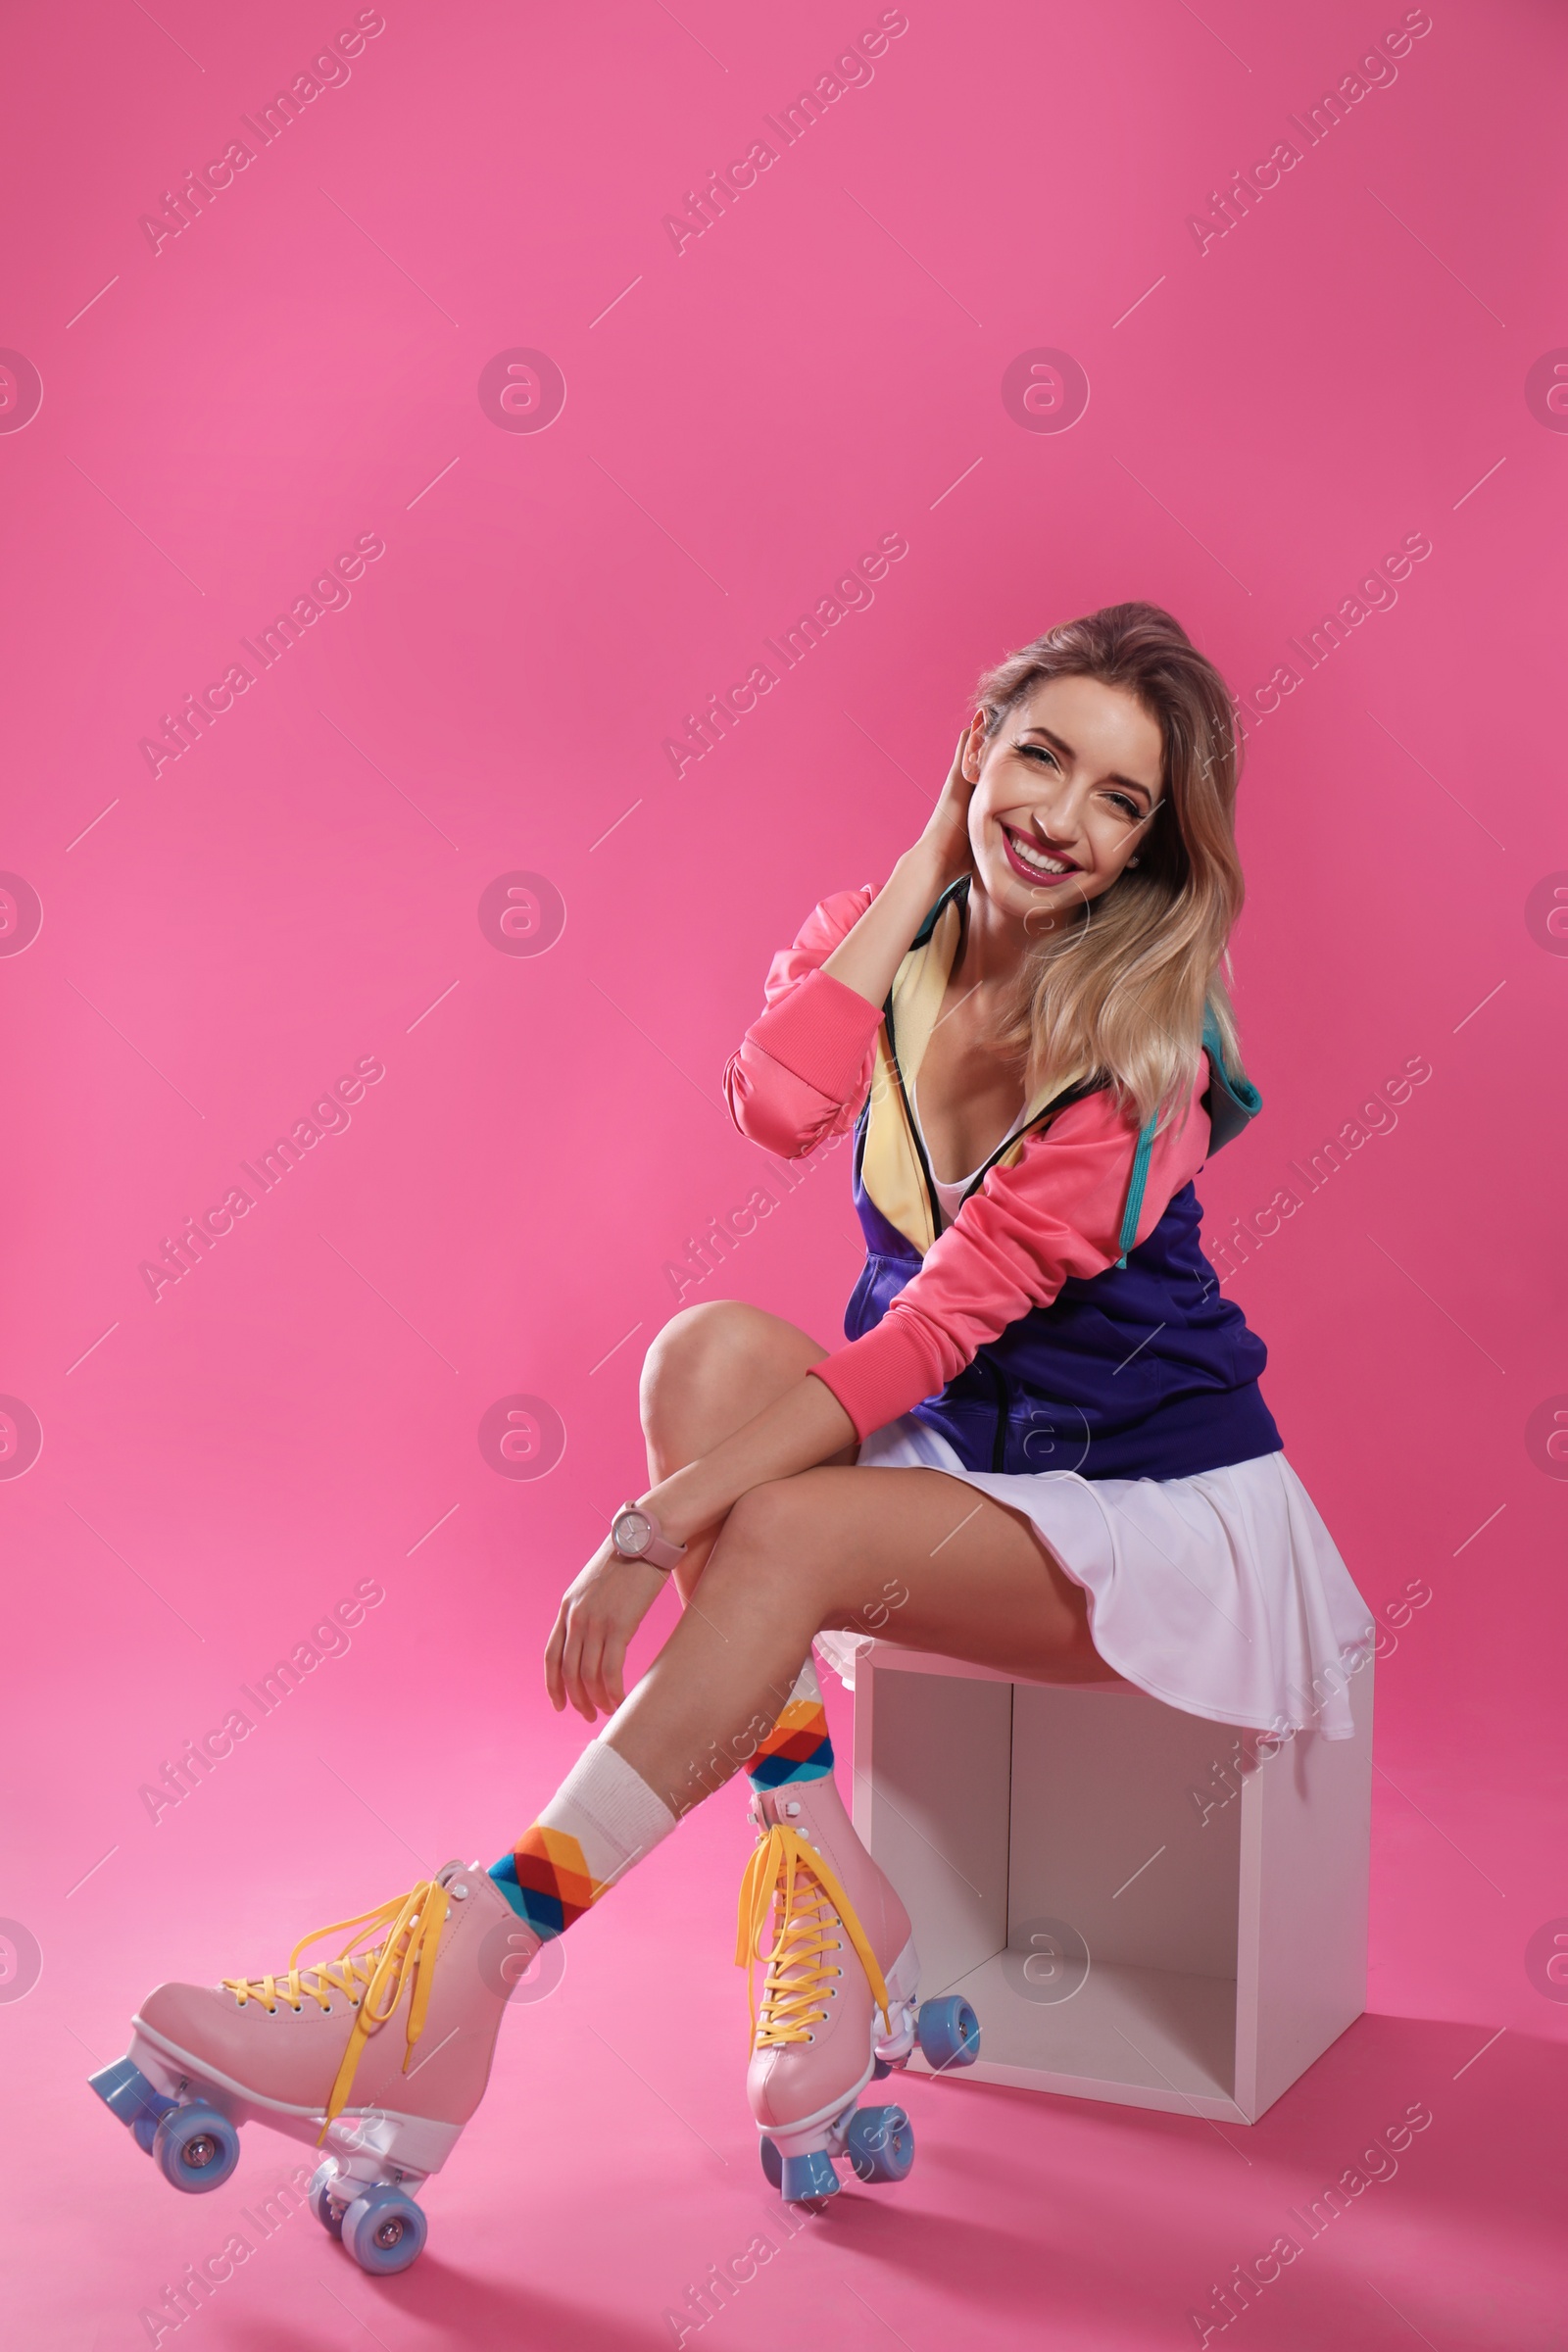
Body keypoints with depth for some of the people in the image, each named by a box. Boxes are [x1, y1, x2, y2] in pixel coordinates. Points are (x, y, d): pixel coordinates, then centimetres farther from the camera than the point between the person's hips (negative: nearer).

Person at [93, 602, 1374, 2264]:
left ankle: (461, 1978, -25)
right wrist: (930, 857, -15)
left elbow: (934, 1327, -24)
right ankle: (828, 1923, -24)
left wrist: (661, 1523, -30)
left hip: (1159, 1505, -5)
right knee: (711, 1346, -23)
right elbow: (777, 1100, -23)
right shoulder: (888, 931, 0)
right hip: (958, 1459, 6)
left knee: (786, 1532, -30)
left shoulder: (1143, 1049, -17)